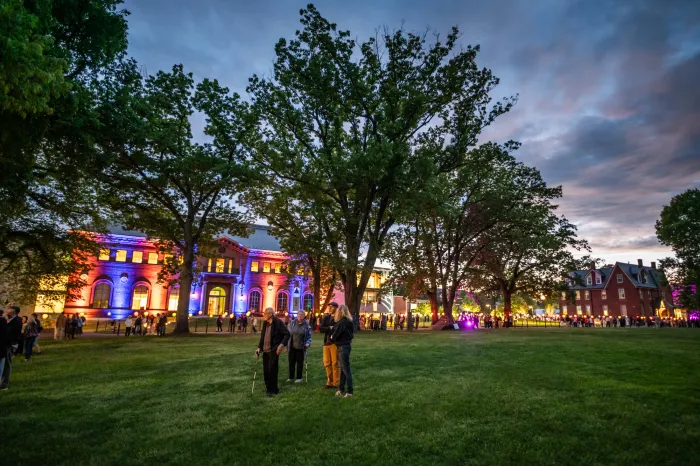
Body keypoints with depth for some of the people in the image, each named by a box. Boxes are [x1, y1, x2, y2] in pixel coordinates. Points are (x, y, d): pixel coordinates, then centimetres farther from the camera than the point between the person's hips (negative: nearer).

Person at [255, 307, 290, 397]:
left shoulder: (278, 322, -11)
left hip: (274, 350, -7)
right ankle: (269, 388, 24)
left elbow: (287, 334, -11)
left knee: (272, 370, -3)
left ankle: (273, 390, 10)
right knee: (266, 371, 10)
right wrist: (259, 347, 8)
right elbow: (262, 336, 17)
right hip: (265, 350, 7)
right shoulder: (265, 323, 11)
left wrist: (281, 345, -20)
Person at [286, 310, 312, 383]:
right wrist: (286, 344, 3)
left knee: (300, 362, 7)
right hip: (292, 346, 2)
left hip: (300, 347, -2)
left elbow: (309, 336, 2)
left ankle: (299, 377, 19)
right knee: (291, 362, 9)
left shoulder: (307, 325, -3)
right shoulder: (292, 323, 1)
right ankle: (291, 377, 23)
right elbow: (288, 334, 4)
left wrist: (308, 343, -13)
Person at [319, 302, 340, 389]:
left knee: (335, 364, -1)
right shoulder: (326, 317, 12)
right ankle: (330, 382, 22)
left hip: (335, 343, -6)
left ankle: (336, 383, 9)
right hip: (326, 343, 6)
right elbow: (321, 329, 2)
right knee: (327, 363, 10)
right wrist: (329, 328, -12)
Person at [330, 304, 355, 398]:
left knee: (346, 369, -4)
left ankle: (350, 391, 2)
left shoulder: (342, 322, -19)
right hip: (345, 345, 10)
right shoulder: (348, 321, 10)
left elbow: (335, 335, -18)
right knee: (343, 369, 15)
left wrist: (331, 338, 5)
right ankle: (341, 389, 24)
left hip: (343, 347, -10)